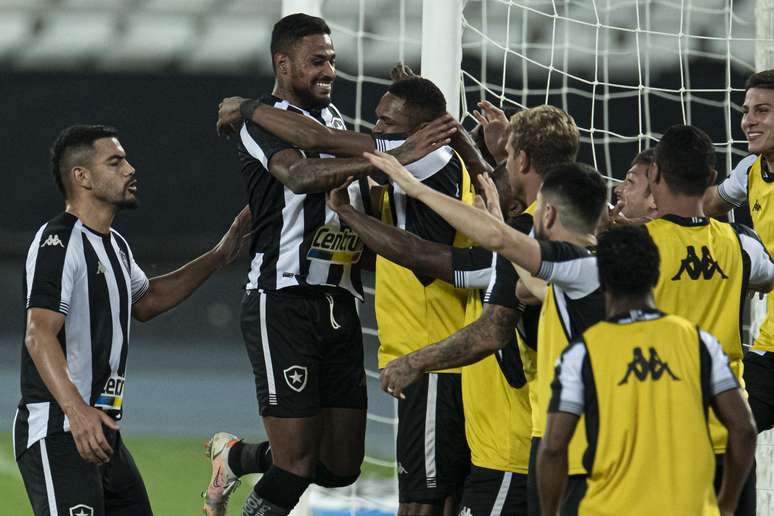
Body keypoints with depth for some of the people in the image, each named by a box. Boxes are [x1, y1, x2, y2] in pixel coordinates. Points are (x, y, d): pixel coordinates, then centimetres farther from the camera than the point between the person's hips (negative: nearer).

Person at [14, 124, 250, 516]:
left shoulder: (115, 246, 19)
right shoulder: (59, 241, -12)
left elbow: (145, 300, 39)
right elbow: (39, 334, -24)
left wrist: (219, 256, 36)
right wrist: (76, 409, -37)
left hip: (102, 432, 10)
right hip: (56, 432, -10)